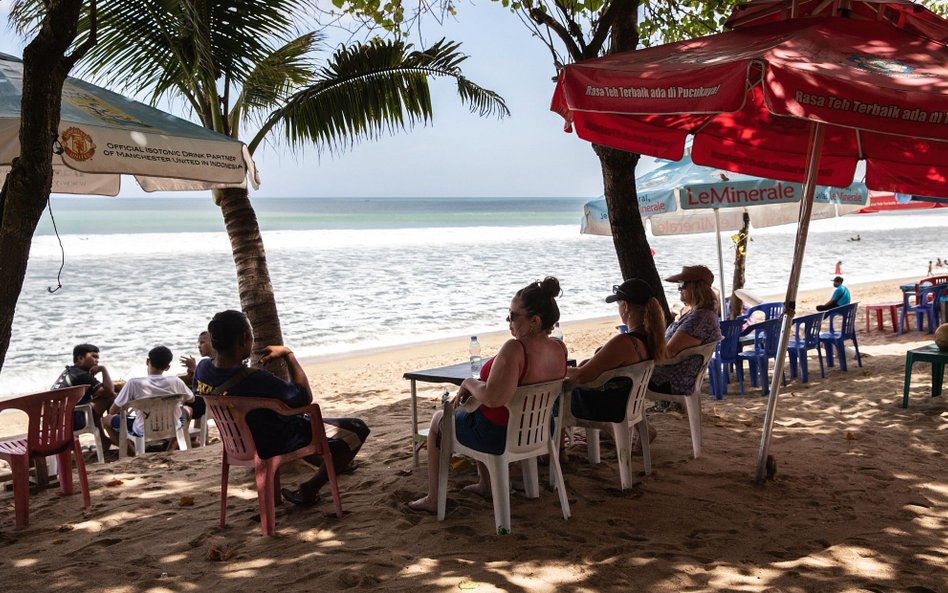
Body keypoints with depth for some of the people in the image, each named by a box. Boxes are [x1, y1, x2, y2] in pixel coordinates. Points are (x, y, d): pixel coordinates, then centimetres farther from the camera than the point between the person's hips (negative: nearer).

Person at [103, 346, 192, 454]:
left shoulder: (134, 382, -16)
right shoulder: (175, 381, -11)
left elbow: (113, 411, -8)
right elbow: (191, 399, 10)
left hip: (143, 433, -2)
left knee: (107, 419, 19)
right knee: (187, 409, 31)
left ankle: (134, 454, 9)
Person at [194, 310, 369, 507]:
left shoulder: (202, 369, -14)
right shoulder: (255, 379, -38)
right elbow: (305, 397, -24)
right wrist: (288, 354, -17)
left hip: (242, 444, 8)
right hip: (276, 446, -8)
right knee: (358, 429, -1)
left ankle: (329, 462, 54)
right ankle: (310, 489, 5)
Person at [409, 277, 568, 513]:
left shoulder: (515, 348, -33)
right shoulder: (559, 349, -7)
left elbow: (492, 398, -41)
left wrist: (469, 383, -20)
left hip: (499, 436, -8)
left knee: (439, 419, 21)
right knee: (469, 411, 36)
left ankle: (433, 498, 29)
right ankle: (485, 484, 42)